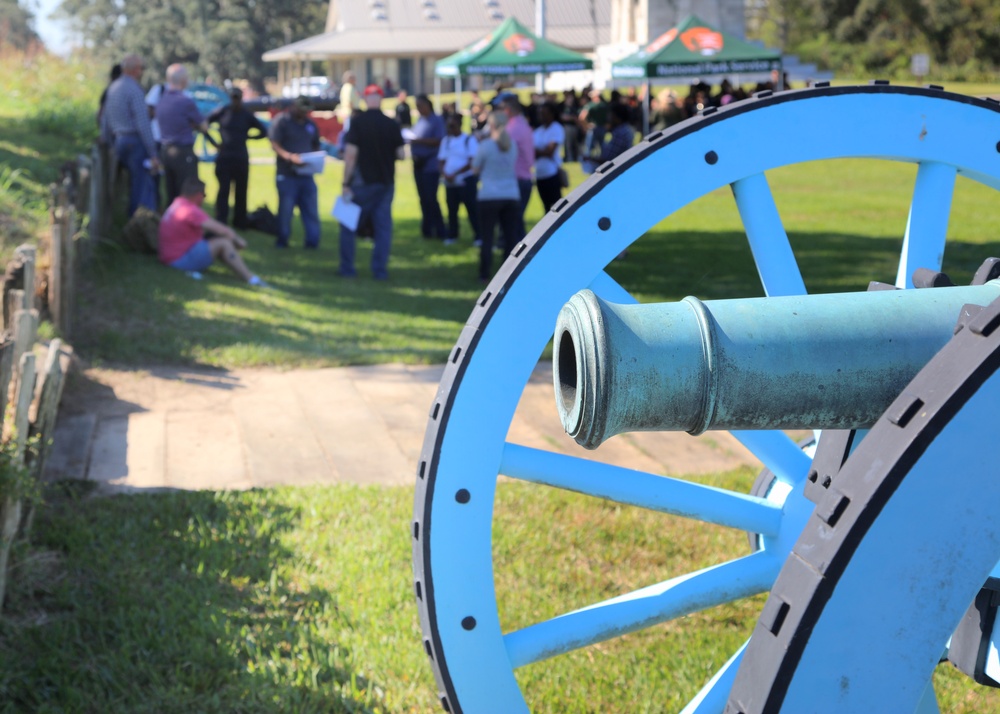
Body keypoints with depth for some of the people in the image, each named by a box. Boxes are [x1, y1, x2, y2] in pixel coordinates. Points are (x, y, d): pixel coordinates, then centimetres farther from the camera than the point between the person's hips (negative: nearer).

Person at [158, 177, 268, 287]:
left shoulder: (178, 203, 11)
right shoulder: (190, 210, -21)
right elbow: (222, 230, -20)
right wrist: (237, 239, -3)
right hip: (181, 260, -11)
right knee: (223, 243, -14)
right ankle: (253, 281, -19)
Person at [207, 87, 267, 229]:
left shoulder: (247, 115, 3)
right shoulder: (222, 112, 0)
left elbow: (264, 132, 10)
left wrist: (247, 137, 1)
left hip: (241, 158, 2)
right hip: (224, 157, -2)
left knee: (241, 191, 7)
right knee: (223, 189, -7)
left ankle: (240, 222, 17)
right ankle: (220, 222, -9)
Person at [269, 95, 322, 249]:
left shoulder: (310, 124, 15)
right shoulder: (281, 121, -2)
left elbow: (316, 146, 22)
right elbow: (275, 145, -9)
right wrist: (289, 156, -25)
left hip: (306, 174, 5)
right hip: (287, 174, -5)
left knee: (311, 209, 2)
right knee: (285, 208, 0)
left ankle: (312, 241, 8)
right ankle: (282, 240, 13)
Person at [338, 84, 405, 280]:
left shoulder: (357, 121, -10)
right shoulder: (392, 124, -1)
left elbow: (351, 154, -14)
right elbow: (400, 154, 1)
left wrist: (346, 184, -10)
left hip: (362, 182, -2)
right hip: (386, 182, 3)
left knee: (348, 224, 10)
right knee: (383, 226, 7)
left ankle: (347, 268, 9)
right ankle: (380, 269, 3)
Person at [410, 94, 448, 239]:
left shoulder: (437, 120, -7)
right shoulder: (419, 121, 14)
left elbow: (439, 141, -16)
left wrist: (419, 140, -21)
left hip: (431, 166, -7)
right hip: (418, 165, 7)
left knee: (431, 199, -9)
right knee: (424, 199, 9)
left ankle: (440, 231, -2)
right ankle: (427, 229, 16)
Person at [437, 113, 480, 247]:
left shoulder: (469, 140, -4)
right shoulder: (446, 141, 11)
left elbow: (472, 162, -11)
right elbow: (441, 160, 11)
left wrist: (455, 174, -18)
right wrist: (445, 174, -10)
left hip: (466, 180, -5)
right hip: (450, 182, 5)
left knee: (472, 208, -4)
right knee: (452, 209, 9)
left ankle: (478, 236, 1)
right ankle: (452, 235, 19)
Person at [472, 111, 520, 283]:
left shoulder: (486, 145, -9)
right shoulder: (512, 144, 5)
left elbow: (475, 169, 2)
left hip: (489, 197, -4)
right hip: (512, 196, 4)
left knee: (487, 238, 4)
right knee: (511, 236, 6)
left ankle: (485, 275, 5)